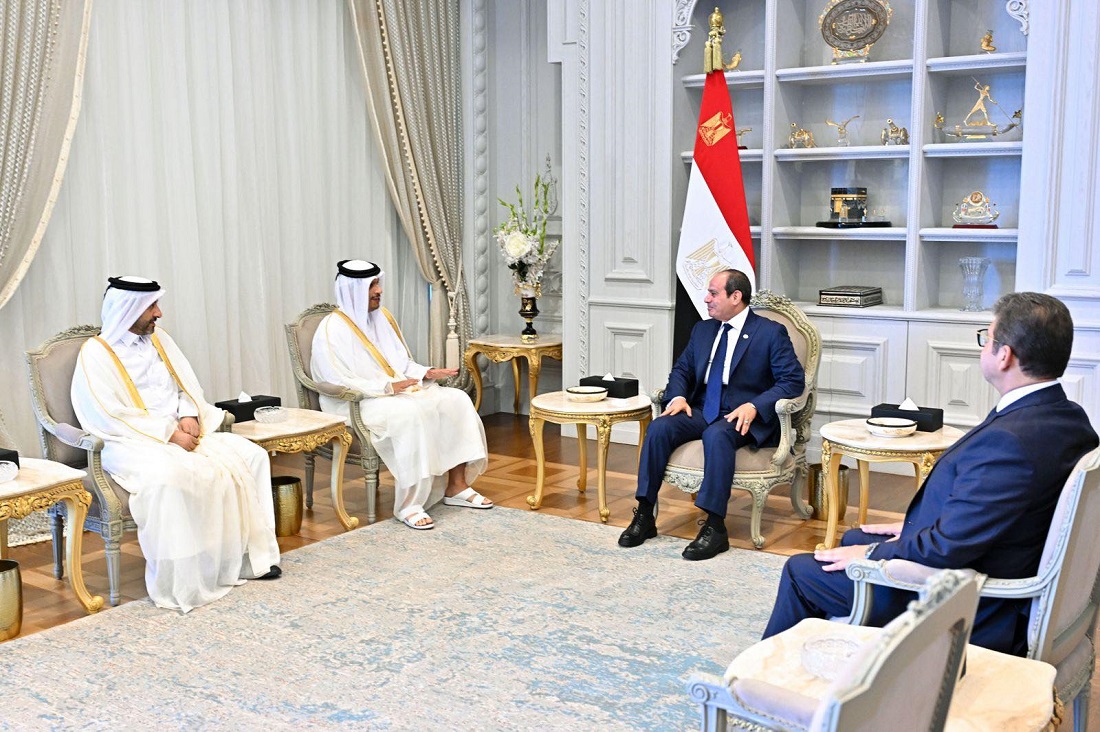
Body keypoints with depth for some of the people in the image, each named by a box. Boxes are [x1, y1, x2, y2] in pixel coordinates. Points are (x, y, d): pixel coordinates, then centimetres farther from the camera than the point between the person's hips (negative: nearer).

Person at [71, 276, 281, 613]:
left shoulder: (159, 339, 15)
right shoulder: (96, 353, -6)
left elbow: (188, 386, 18)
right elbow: (109, 418, -15)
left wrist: (189, 416, -5)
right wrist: (168, 434, -19)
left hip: (181, 433, 7)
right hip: (134, 443, -7)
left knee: (250, 456, -10)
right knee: (167, 477, -39)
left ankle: (250, 556, -5)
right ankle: (179, 583, -29)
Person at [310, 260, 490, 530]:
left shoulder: (383, 317, 11)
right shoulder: (332, 329, -12)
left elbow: (403, 363, 18)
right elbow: (340, 383, -18)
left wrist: (426, 374, -3)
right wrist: (387, 387, -26)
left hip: (401, 390, 8)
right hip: (356, 405, -8)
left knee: (456, 400, -12)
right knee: (408, 414, -37)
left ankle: (457, 487, -8)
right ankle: (407, 505, -31)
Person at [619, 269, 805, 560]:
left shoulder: (771, 333, -2)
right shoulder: (702, 330, 17)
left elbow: (793, 380, -8)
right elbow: (682, 369, 21)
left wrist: (754, 406, -21)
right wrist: (678, 396, -2)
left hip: (743, 418, -5)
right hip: (701, 411, 6)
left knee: (717, 435, -38)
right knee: (658, 428, -23)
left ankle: (715, 527, -36)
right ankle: (644, 516, -19)